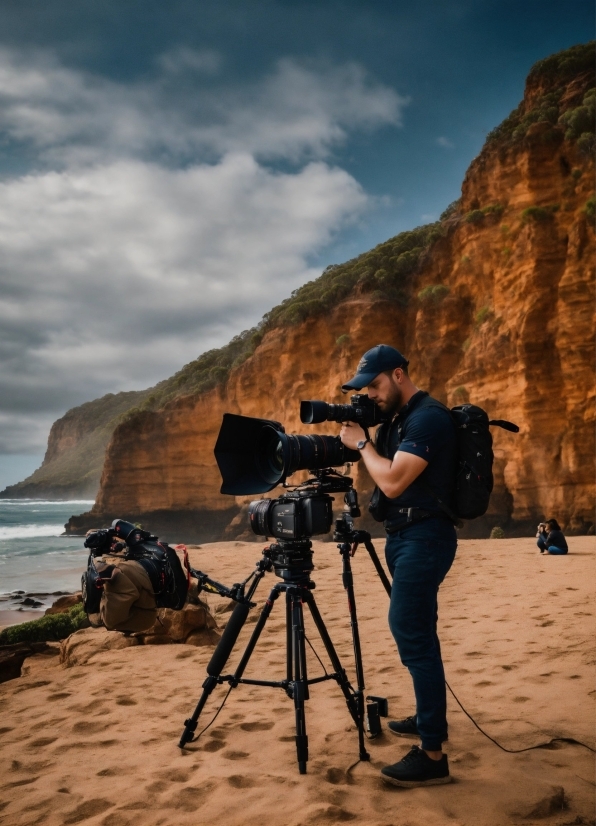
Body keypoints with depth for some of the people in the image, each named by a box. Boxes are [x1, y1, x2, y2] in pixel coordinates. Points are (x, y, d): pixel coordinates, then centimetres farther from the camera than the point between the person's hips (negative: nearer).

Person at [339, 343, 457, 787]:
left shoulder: (429, 418, -17)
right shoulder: (399, 418, 14)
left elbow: (392, 481, -24)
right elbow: (382, 472, 18)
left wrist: (361, 442, -11)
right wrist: (363, 441, 3)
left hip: (425, 537, -11)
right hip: (404, 535, 11)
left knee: (411, 634, -13)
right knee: (416, 631, 18)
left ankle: (433, 755, -9)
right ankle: (432, 717, 34)